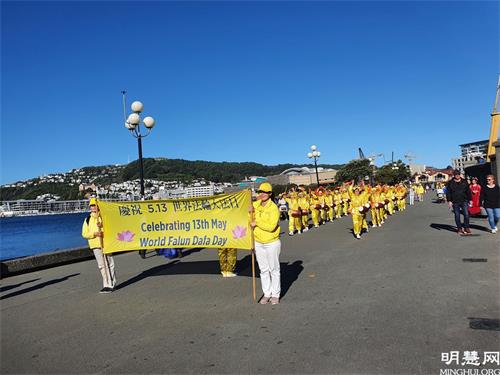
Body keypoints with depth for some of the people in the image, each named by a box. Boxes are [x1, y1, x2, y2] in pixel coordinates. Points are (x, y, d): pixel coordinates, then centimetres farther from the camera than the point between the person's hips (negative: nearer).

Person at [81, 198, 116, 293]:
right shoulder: (88, 220, 10)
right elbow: (84, 234, 7)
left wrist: (103, 225, -19)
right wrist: (94, 233, -11)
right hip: (95, 245, 3)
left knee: (109, 264, -1)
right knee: (101, 266, 6)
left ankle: (111, 284, 5)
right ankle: (106, 284, 15)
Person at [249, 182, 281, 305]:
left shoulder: (273, 208, -14)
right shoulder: (255, 205, 1)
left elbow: (271, 226, -23)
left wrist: (257, 223, -19)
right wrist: (251, 212, -8)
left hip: (272, 243, -5)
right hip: (258, 243, 5)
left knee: (274, 269, 6)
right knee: (263, 270, 13)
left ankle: (275, 295, 17)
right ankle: (266, 294, 24)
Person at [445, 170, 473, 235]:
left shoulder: (464, 182, 9)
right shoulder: (450, 183, 3)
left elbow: (468, 191, 13)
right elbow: (448, 193, 1)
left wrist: (470, 200, 9)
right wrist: (449, 201, -6)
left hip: (464, 201, 1)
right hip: (455, 202, -1)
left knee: (466, 214, -7)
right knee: (457, 215, 4)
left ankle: (466, 227, 5)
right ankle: (459, 229, 14)